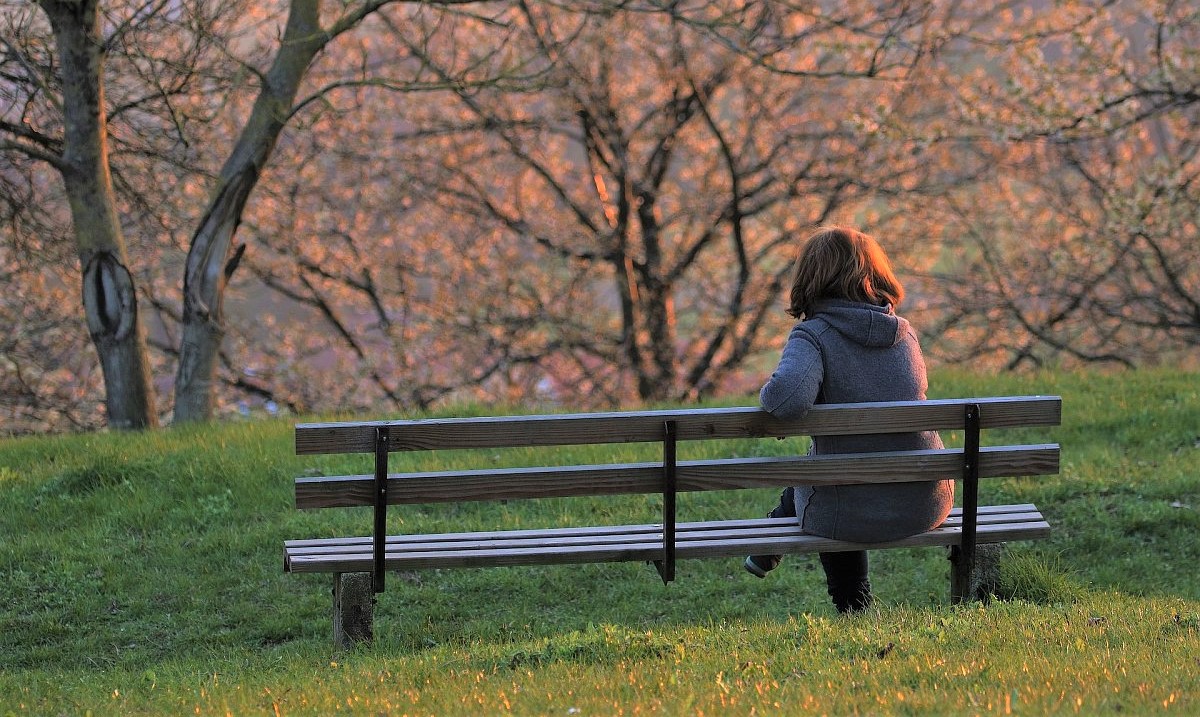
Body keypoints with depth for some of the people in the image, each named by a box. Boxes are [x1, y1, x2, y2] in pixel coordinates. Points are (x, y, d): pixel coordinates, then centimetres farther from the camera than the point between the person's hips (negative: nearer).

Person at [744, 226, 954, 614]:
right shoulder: (906, 333, 4)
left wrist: (767, 394, -10)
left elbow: (788, 397, -36)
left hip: (853, 515, -4)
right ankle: (767, 551, 57)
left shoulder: (814, 336, -15)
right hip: (926, 505, 4)